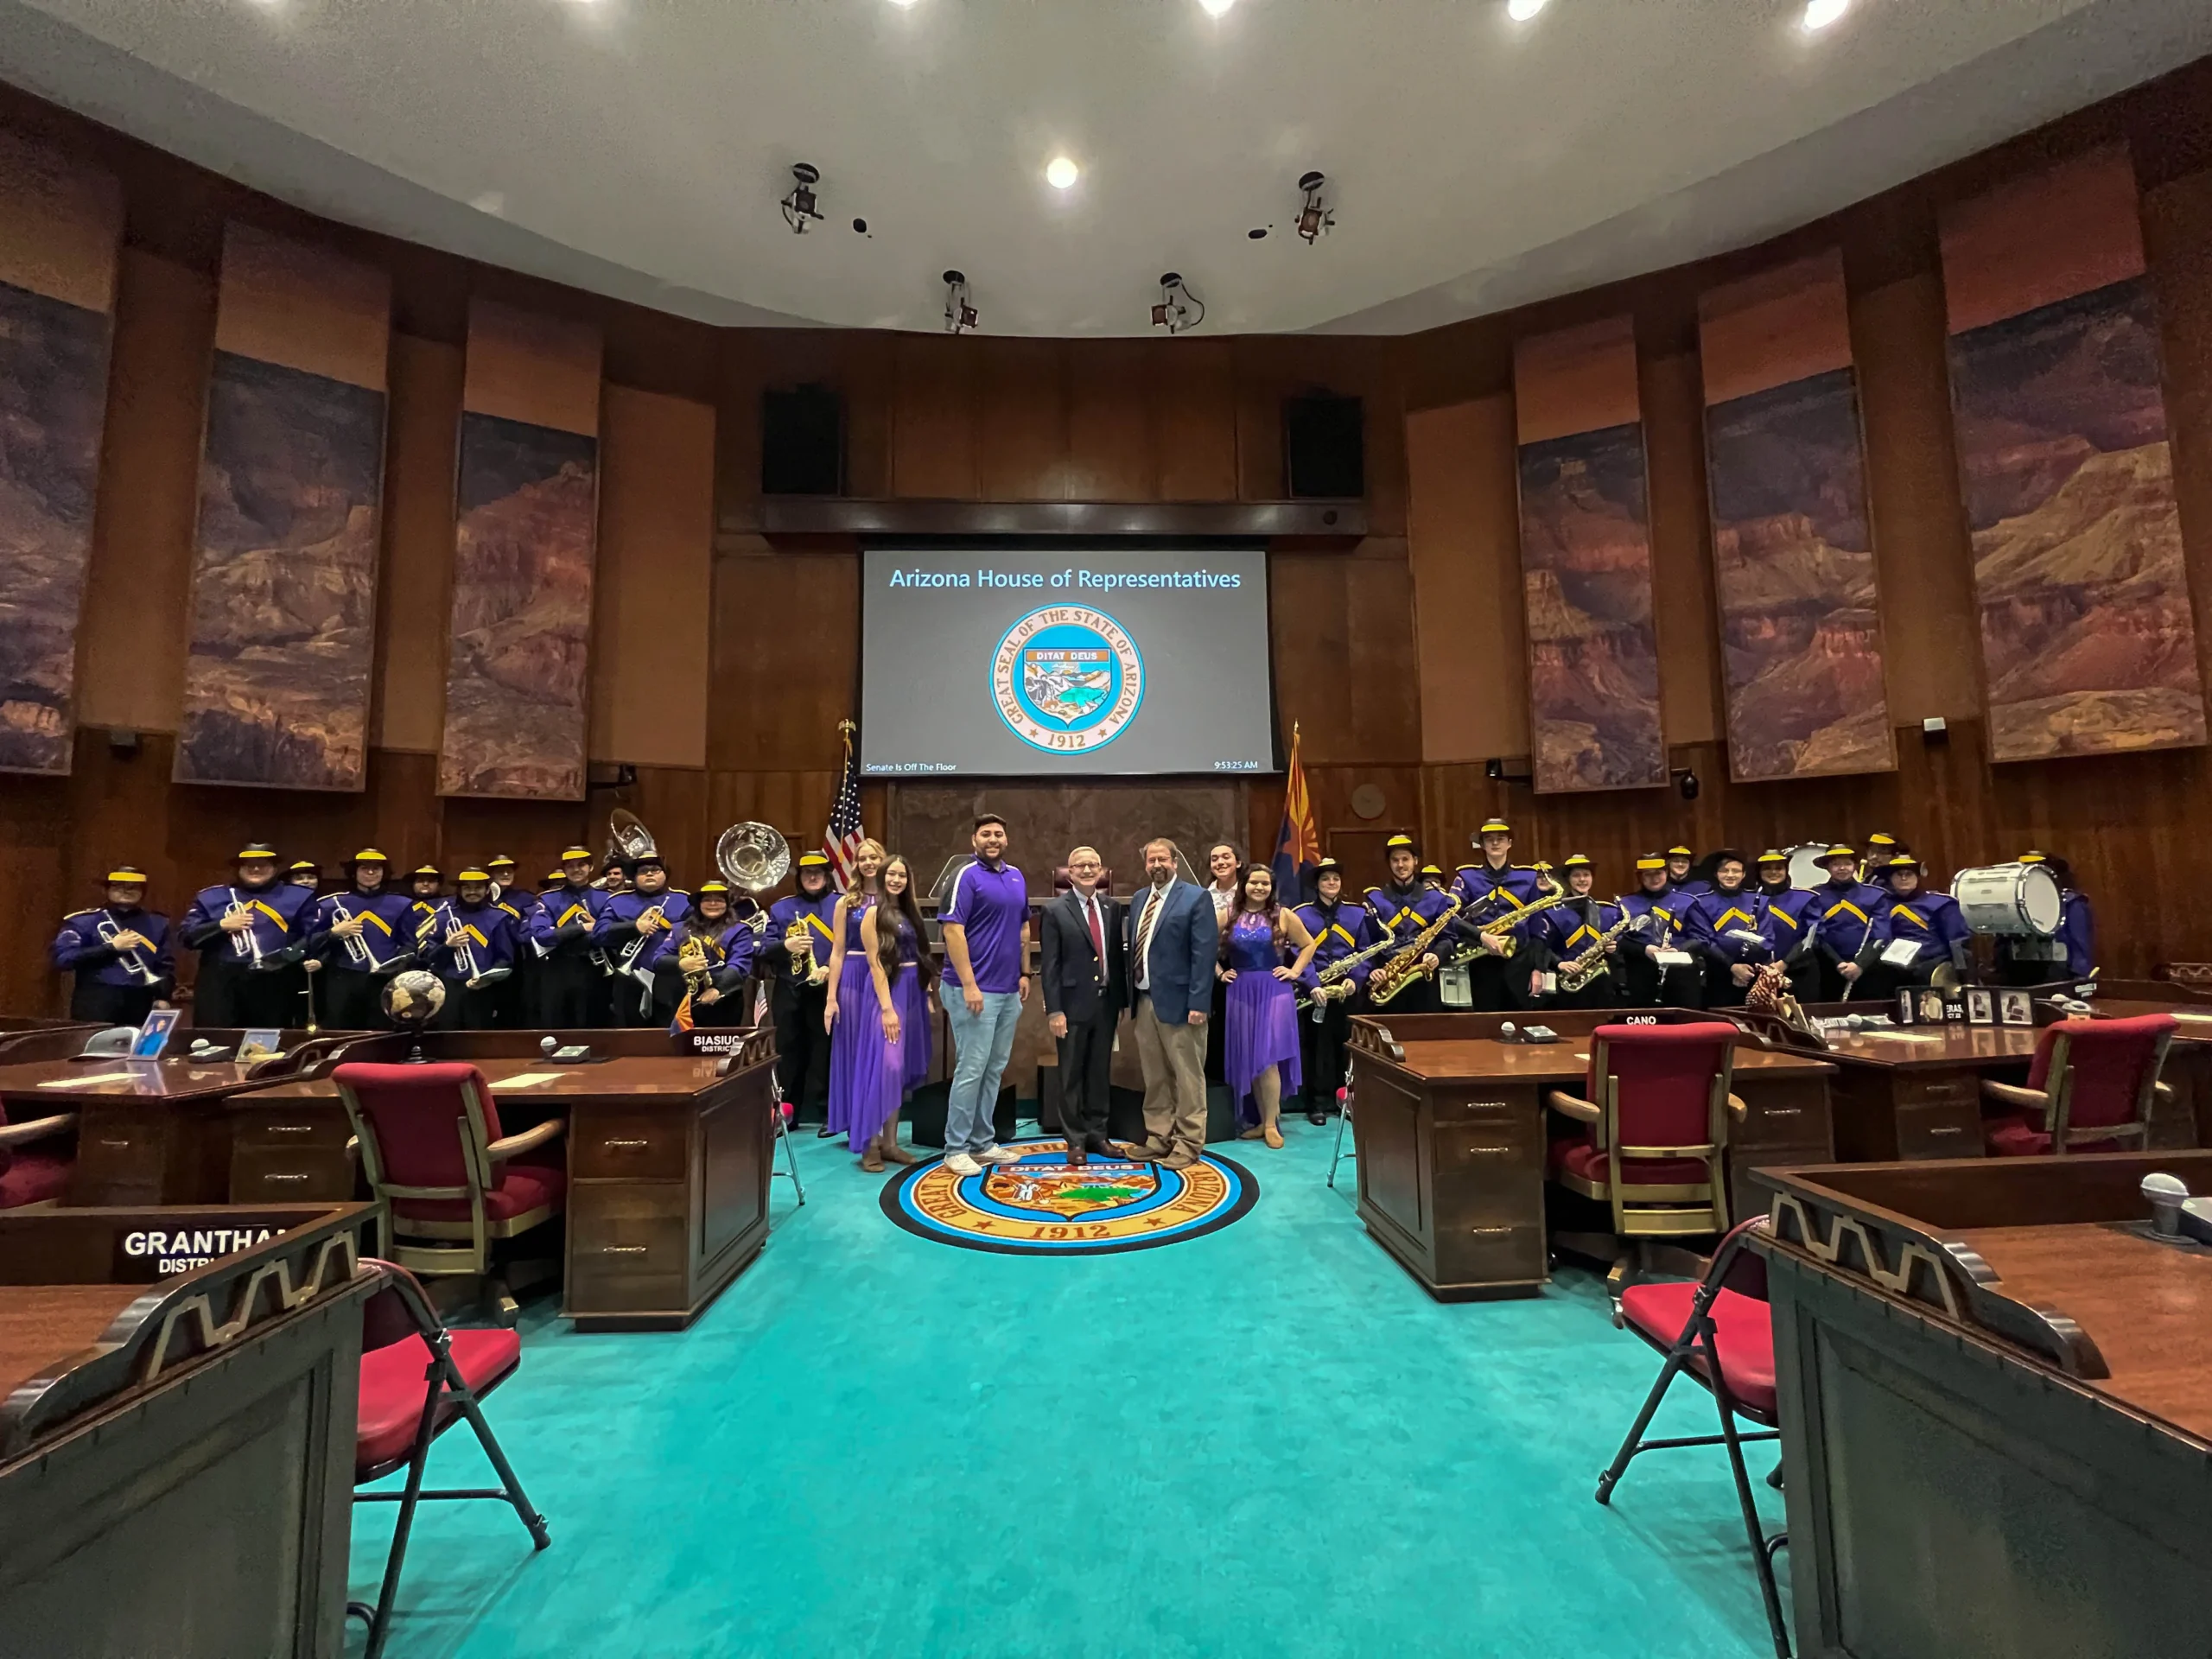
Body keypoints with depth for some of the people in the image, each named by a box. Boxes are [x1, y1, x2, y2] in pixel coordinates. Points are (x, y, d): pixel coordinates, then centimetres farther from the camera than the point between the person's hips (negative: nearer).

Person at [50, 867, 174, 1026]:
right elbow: (61, 957, -9)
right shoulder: (84, 920, 1)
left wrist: (163, 996, 3)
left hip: (140, 1004, 3)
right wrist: (112, 947, -12)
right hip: (98, 1002, -3)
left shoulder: (157, 923, 12)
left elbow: (165, 965, 13)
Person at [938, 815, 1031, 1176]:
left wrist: (1024, 973, 14)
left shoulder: (1016, 877, 12)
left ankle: (982, 1142, 23)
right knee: (971, 1070, -3)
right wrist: (969, 985, -20)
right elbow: (952, 931, -16)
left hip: (1009, 990, 7)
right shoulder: (967, 876, -10)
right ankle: (956, 1149, 9)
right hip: (976, 990, -7)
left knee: (995, 1070, 13)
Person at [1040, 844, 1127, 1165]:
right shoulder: (1055, 911, -7)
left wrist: (1122, 1000, 8)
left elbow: (1118, 955, 9)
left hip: (1106, 1002, 4)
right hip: (1074, 1004, -4)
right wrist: (1054, 1010, -13)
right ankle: (1076, 1140, 19)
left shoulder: (1112, 908, 7)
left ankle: (1097, 1134, 27)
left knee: (1100, 1073, 14)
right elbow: (1050, 965, -9)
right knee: (1072, 1075, 7)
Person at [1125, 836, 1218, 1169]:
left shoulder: (1196, 898, -7)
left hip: (1178, 1001, -6)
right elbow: (1133, 949, 13)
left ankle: (1188, 1143, 15)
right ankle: (1159, 1137, 27)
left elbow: (1204, 953, -13)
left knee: (1187, 1077, 4)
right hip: (1144, 1001, 6)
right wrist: (1131, 996, 9)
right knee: (1154, 1077, 15)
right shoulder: (1139, 899, 13)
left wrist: (1198, 1003, -18)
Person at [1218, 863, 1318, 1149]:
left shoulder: (1283, 916, 0)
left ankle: (1272, 1123, 5)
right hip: (1241, 994, 2)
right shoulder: (1228, 917, 3)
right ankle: (1261, 1121, 19)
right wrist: (1219, 973, 2)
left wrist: (1295, 972, 0)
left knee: (1268, 1057, -7)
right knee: (1249, 1060, 7)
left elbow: (1308, 945, 10)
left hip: (1275, 992, -2)